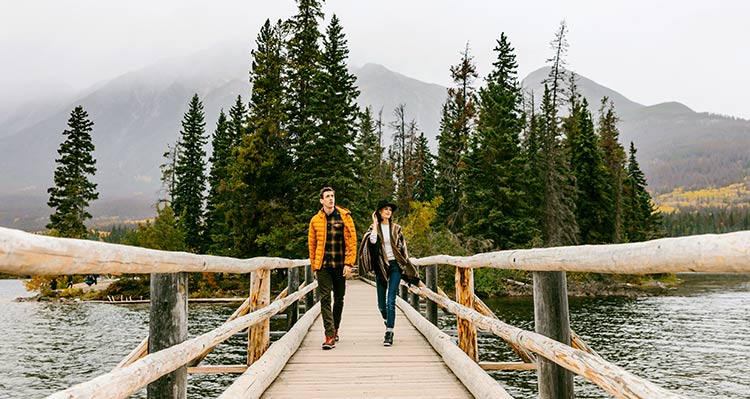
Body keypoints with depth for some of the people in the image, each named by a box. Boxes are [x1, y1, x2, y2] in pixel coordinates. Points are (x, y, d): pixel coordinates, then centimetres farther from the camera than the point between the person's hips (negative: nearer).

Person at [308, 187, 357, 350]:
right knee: (325, 299, -7)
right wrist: (314, 267, 9)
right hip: (323, 266, 0)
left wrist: (349, 264, -9)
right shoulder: (315, 220, 5)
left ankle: (335, 329, 31)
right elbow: (312, 245, 12)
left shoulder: (344, 217, 0)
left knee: (339, 299, 11)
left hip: (340, 265, 0)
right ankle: (330, 336, -7)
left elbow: (352, 241, -2)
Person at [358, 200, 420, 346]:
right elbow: (372, 241, -18)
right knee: (381, 303, 7)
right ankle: (387, 320, 38)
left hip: (395, 265, -1)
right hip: (380, 267, 1)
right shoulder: (374, 228, 4)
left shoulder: (396, 228, 7)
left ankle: (389, 333, -9)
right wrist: (375, 224, -10)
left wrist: (405, 266, 8)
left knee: (391, 301, -10)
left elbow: (402, 247, 11)